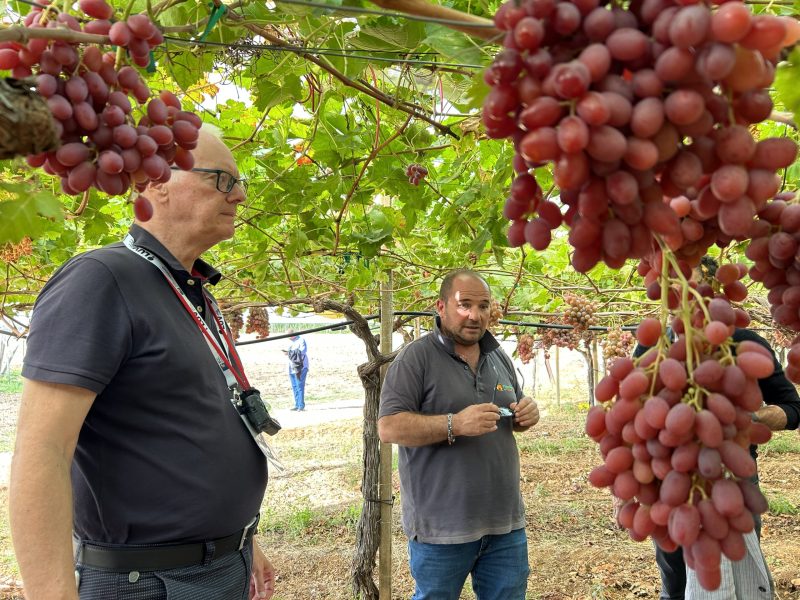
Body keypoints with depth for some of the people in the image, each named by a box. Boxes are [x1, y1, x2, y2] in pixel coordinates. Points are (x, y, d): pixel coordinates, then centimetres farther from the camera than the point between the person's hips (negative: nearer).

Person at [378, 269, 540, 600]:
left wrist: (527, 415, -2)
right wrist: (455, 425, -27)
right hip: (441, 527, -5)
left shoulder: (499, 357, 11)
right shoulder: (415, 358, -10)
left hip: (506, 522, 5)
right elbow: (389, 428, -16)